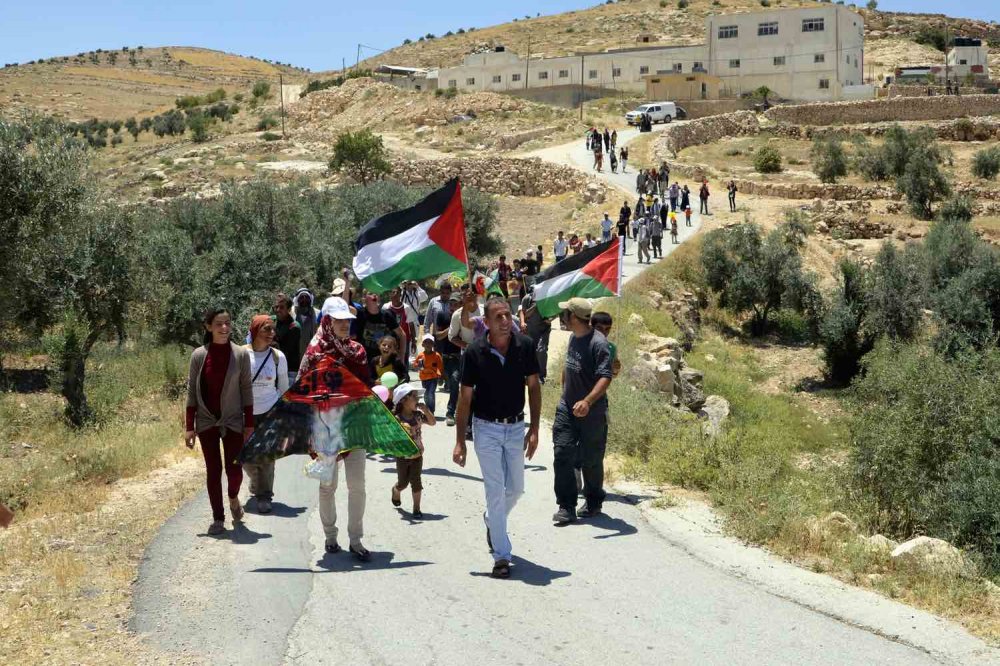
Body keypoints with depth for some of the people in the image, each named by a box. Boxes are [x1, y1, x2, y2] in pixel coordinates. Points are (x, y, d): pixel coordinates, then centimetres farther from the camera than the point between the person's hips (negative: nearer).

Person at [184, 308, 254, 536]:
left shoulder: (240, 354, -4)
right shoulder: (199, 355, -3)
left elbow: (246, 391, -1)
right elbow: (192, 392, 1)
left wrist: (249, 424, -3)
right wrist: (189, 427, -2)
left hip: (233, 421, -1)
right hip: (207, 421, 1)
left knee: (234, 469, -2)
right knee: (213, 470, 6)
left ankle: (233, 498, 31)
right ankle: (218, 518, 19)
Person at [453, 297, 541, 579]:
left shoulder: (524, 346, -7)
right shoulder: (475, 352, -12)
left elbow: (534, 386, 1)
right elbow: (465, 397, -6)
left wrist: (534, 428, -5)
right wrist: (460, 441, -7)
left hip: (516, 427, 3)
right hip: (486, 428, -3)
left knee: (516, 488, 14)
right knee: (495, 490, -3)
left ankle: (491, 520, 45)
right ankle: (501, 556, 4)